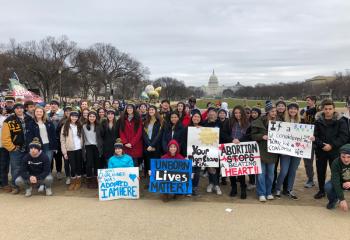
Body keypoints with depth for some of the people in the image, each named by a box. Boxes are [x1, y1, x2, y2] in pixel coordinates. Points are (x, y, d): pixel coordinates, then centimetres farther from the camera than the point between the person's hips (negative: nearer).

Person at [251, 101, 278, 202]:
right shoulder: (259, 121, -6)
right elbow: (253, 135, -5)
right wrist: (262, 136, -21)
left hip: (272, 151, 4)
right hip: (261, 151, -4)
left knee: (270, 173, 12)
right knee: (261, 173, 1)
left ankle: (268, 192, 25)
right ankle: (261, 193, 11)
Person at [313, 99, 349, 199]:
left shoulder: (340, 121, -2)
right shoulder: (318, 121, 2)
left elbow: (344, 137, -7)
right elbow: (315, 136, -2)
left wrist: (332, 145, -16)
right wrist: (322, 145, -17)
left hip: (335, 151, -2)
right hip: (321, 151, 2)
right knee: (320, 171, 10)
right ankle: (321, 190, 26)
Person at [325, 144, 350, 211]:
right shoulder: (336, 163, -27)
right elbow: (335, 181, -32)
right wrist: (342, 199, -40)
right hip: (339, 183, 0)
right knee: (328, 187, -31)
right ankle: (333, 200, 3)